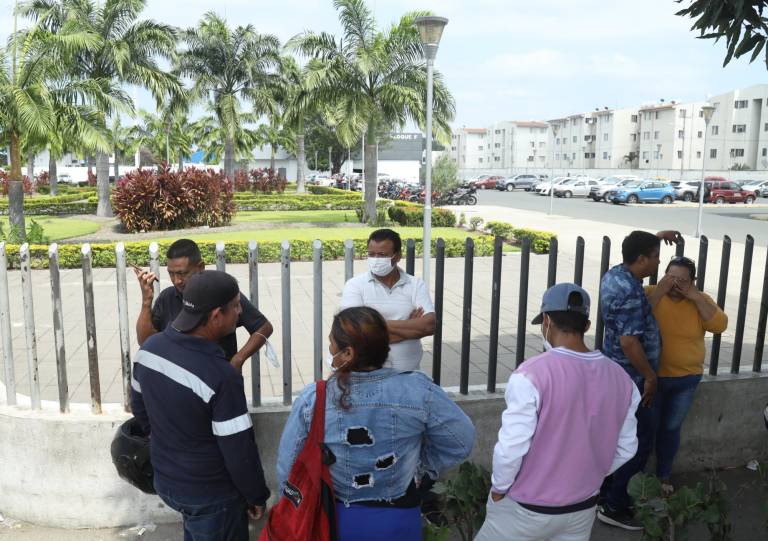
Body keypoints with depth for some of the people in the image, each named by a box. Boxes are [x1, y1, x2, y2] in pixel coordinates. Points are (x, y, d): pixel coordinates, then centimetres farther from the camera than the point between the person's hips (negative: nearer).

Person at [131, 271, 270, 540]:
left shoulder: (149, 347, -10)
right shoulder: (221, 376, -33)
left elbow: (139, 407, 7)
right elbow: (239, 452, -24)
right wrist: (256, 496, -7)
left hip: (165, 481, 7)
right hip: (211, 496, -6)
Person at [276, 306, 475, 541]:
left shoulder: (311, 399, -20)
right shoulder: (417, 390, -21)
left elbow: (288, 467, -9)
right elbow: (461, 441, -9)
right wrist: (421, 469, 4)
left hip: (334, 519, 0)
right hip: (397, 520, 1)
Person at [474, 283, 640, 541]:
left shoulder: (531, 374, -24)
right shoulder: (620, 378, -5)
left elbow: (512, 447, -23)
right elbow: (626, 448, 4)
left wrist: (499, 488, -6)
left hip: (526, 508, -5)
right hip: (583, 507, 5)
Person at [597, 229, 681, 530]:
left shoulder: (615, 274, 4)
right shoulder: (630, 293, -26)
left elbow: (636, 251, 30)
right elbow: (629, 341, -29)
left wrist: (655, 237, 25)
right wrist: (650, 376, -17)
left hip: (615, 374, 10)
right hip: (630, 379, -10)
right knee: (640, 441, 1)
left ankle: (609, 495, 31)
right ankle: (613, 507, 10)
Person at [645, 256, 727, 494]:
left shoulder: (701, 301, -2)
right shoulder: (650, 292, -11)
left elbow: (720, 325, -16)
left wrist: (697, 297, -21)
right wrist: (659, 291, -30)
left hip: (687, 379, 3)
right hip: (652, 376, -3)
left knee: (671, 428, 17)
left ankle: (663, 476, 35)